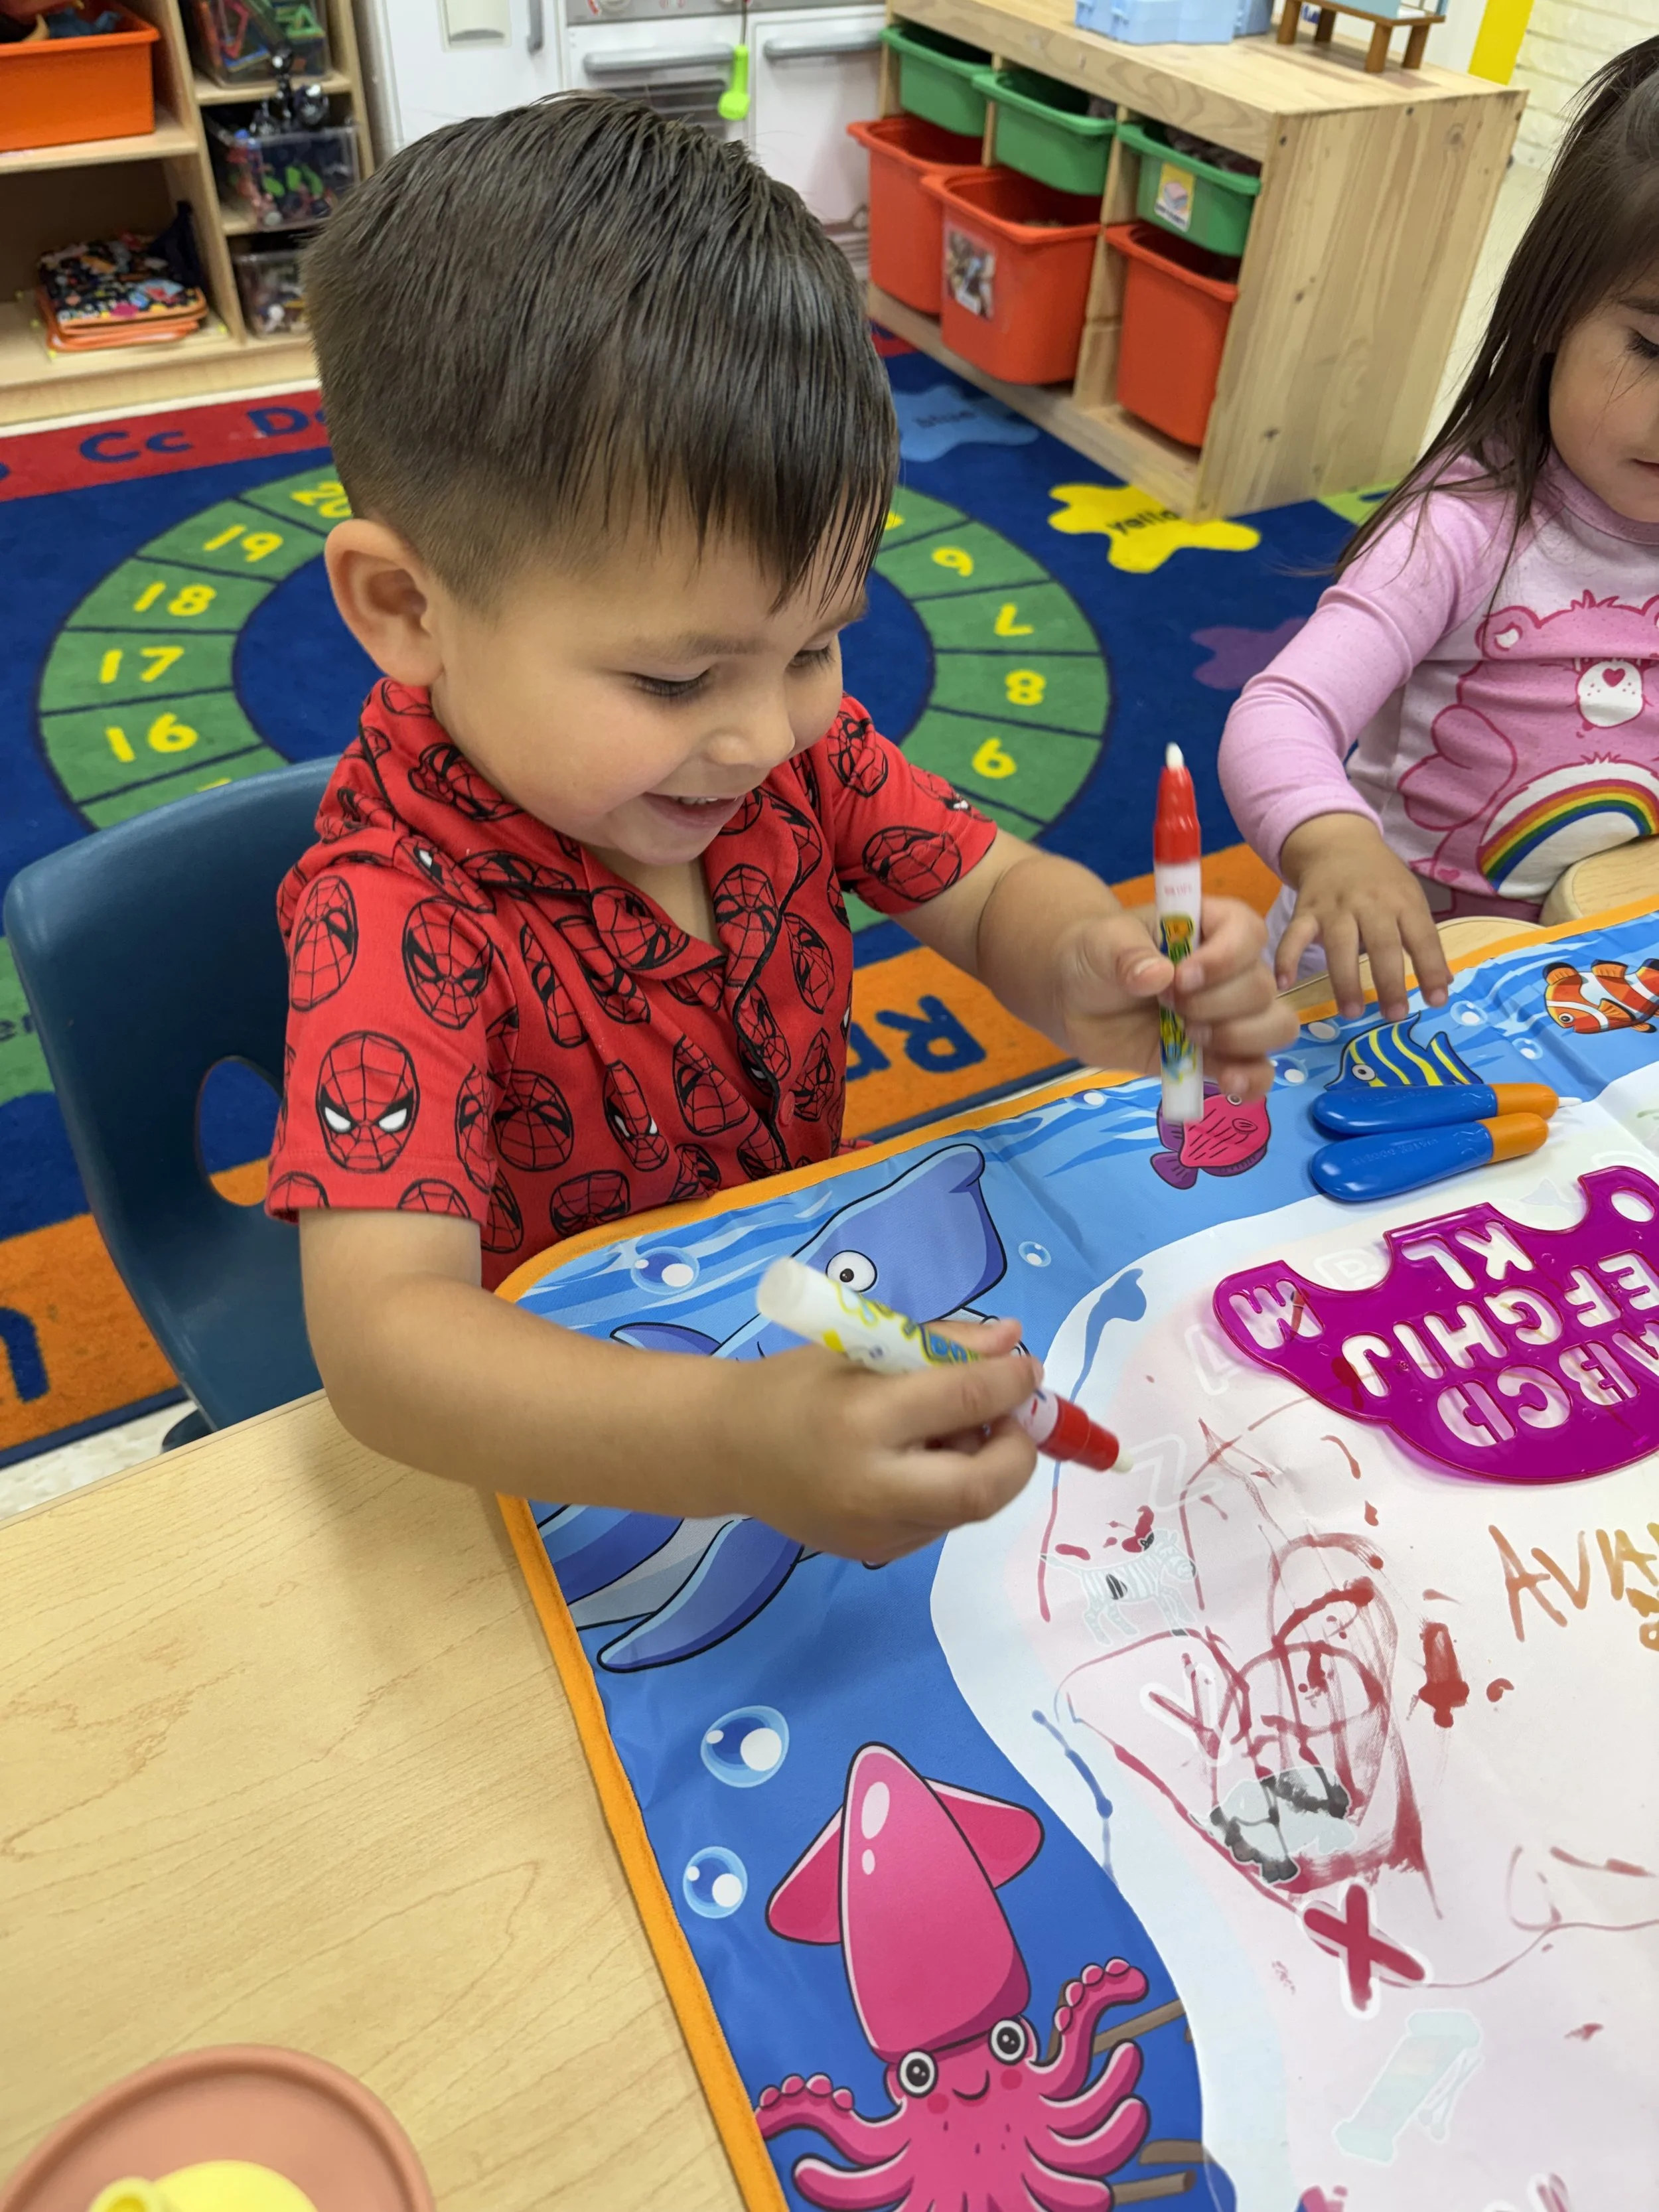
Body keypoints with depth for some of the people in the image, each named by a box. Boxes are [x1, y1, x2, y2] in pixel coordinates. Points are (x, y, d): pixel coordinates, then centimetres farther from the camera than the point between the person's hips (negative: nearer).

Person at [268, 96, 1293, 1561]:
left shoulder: (791, 731, -12)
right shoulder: (395, 910, -29)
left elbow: (992, 893, -5)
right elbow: (382, 1331, -37)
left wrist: (1092, 980, -29)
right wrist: (727, 1445, -55)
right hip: (552, 1417, -4)